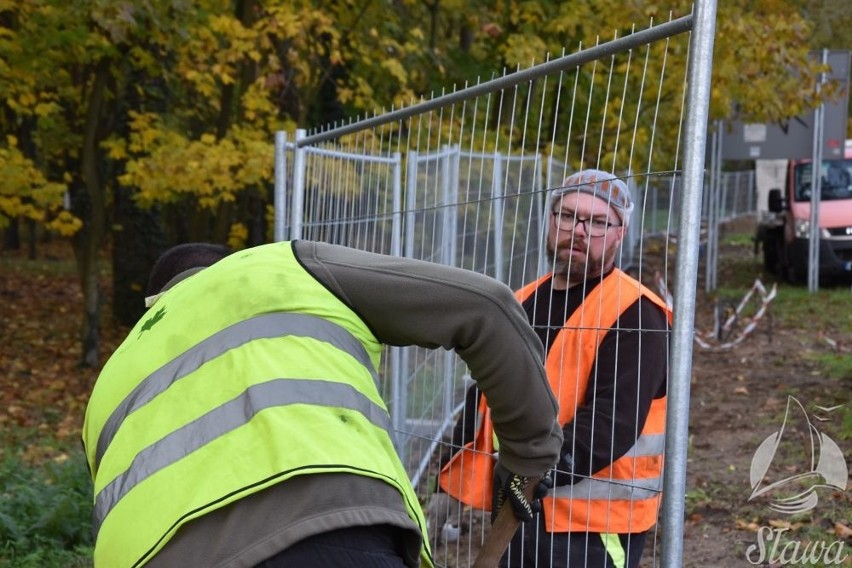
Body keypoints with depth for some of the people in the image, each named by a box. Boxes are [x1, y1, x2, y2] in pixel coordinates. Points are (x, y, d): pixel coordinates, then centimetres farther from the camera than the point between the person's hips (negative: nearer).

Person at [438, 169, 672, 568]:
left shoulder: (634, 314, -12)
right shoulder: (524, 302, 14)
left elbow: (611, 423, -23)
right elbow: (488, 394, 22)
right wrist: (458, 468, 12)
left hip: (593, 523, -8)